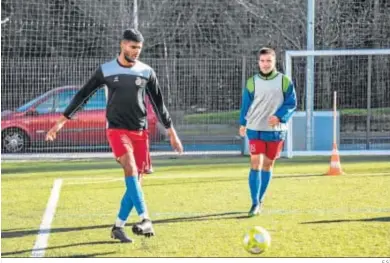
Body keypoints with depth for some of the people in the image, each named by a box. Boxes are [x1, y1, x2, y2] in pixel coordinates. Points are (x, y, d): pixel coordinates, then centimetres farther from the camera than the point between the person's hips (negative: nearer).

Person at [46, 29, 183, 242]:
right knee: (131, 170, -23)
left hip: (140, 132, 3)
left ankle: (118, 227, 11)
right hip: (117, 129, -3)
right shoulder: (105, 70, 0)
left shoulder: (146, 72, 5)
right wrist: (62, 121, 3)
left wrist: (171, 133, 13)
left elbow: (158, 104, 13)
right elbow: (82, 95, 6)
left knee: (134, 179, 0)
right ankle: (146, 220, -32)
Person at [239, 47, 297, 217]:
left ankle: (260, 200, 24)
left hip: (276, 130, 1)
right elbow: (245, 105, 9)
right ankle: (255, 203, -12)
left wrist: (279, 116, -17)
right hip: (255, 129, -1)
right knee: (255, 164, -12)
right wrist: (243, 124, 10)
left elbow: (291, 103, -3)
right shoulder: (252, 82, 0)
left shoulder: (284, 81, -3)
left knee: (268, 165, 10)